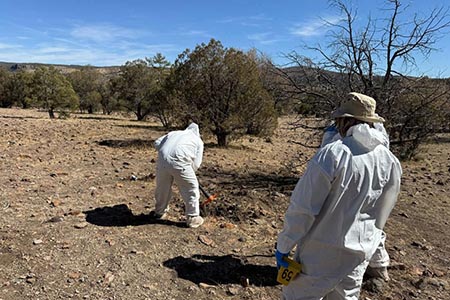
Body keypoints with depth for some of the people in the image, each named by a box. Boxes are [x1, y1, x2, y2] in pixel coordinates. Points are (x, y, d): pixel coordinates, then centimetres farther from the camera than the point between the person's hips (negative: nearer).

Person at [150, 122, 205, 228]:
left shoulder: (173, 133, 29)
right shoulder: (198, 140, 20)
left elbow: (157, 143, 20)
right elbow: (196, 163, 11)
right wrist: (188, 174, 25)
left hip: (162, 161, 4)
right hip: (180, 163, -4)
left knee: (162, 187, 23)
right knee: (191, 190, 12)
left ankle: (159, 212, 42)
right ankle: (192, 218, 19)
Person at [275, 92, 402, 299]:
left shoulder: (332, 154, -21)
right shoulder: (390, 161, -2)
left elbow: (303, 207, -20)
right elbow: (383, 211, 11)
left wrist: (283, 245, -8)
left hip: (323, 251, -5)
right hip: (361, 253, 6)